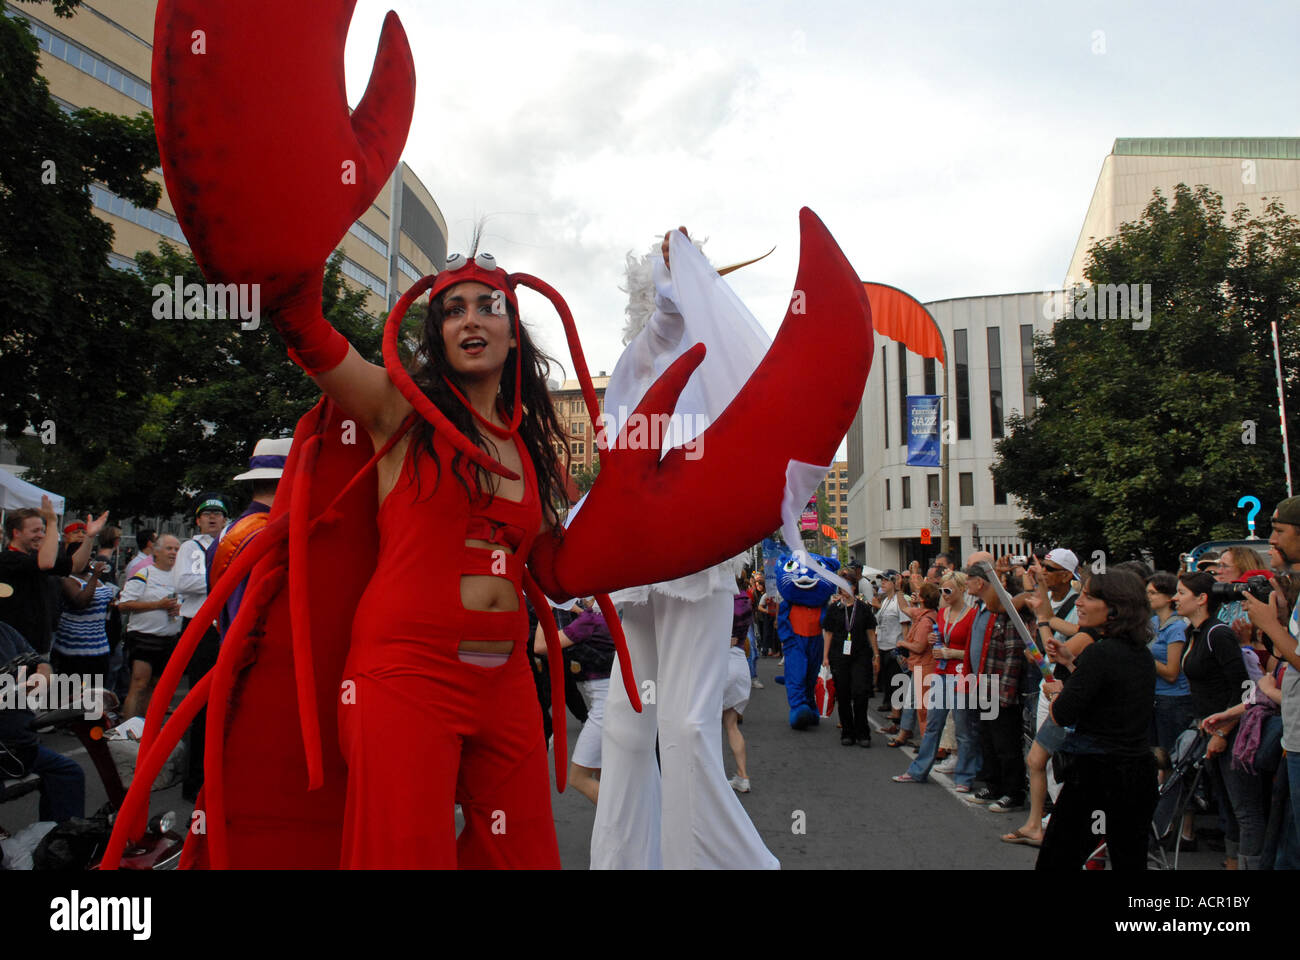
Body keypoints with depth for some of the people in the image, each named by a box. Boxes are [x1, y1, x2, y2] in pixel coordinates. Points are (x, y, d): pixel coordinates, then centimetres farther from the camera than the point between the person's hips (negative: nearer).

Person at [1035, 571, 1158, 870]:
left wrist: (1056, 692, 3)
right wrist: (1071, 663, 18)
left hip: (1096, 773, -8)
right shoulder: (1141, 653, 7)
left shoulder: (1100, 651, -18)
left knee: (1056, 859, 3)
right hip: (1140, 772, 8)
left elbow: (1062, 716, -17)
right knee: (1130, 860, 15)